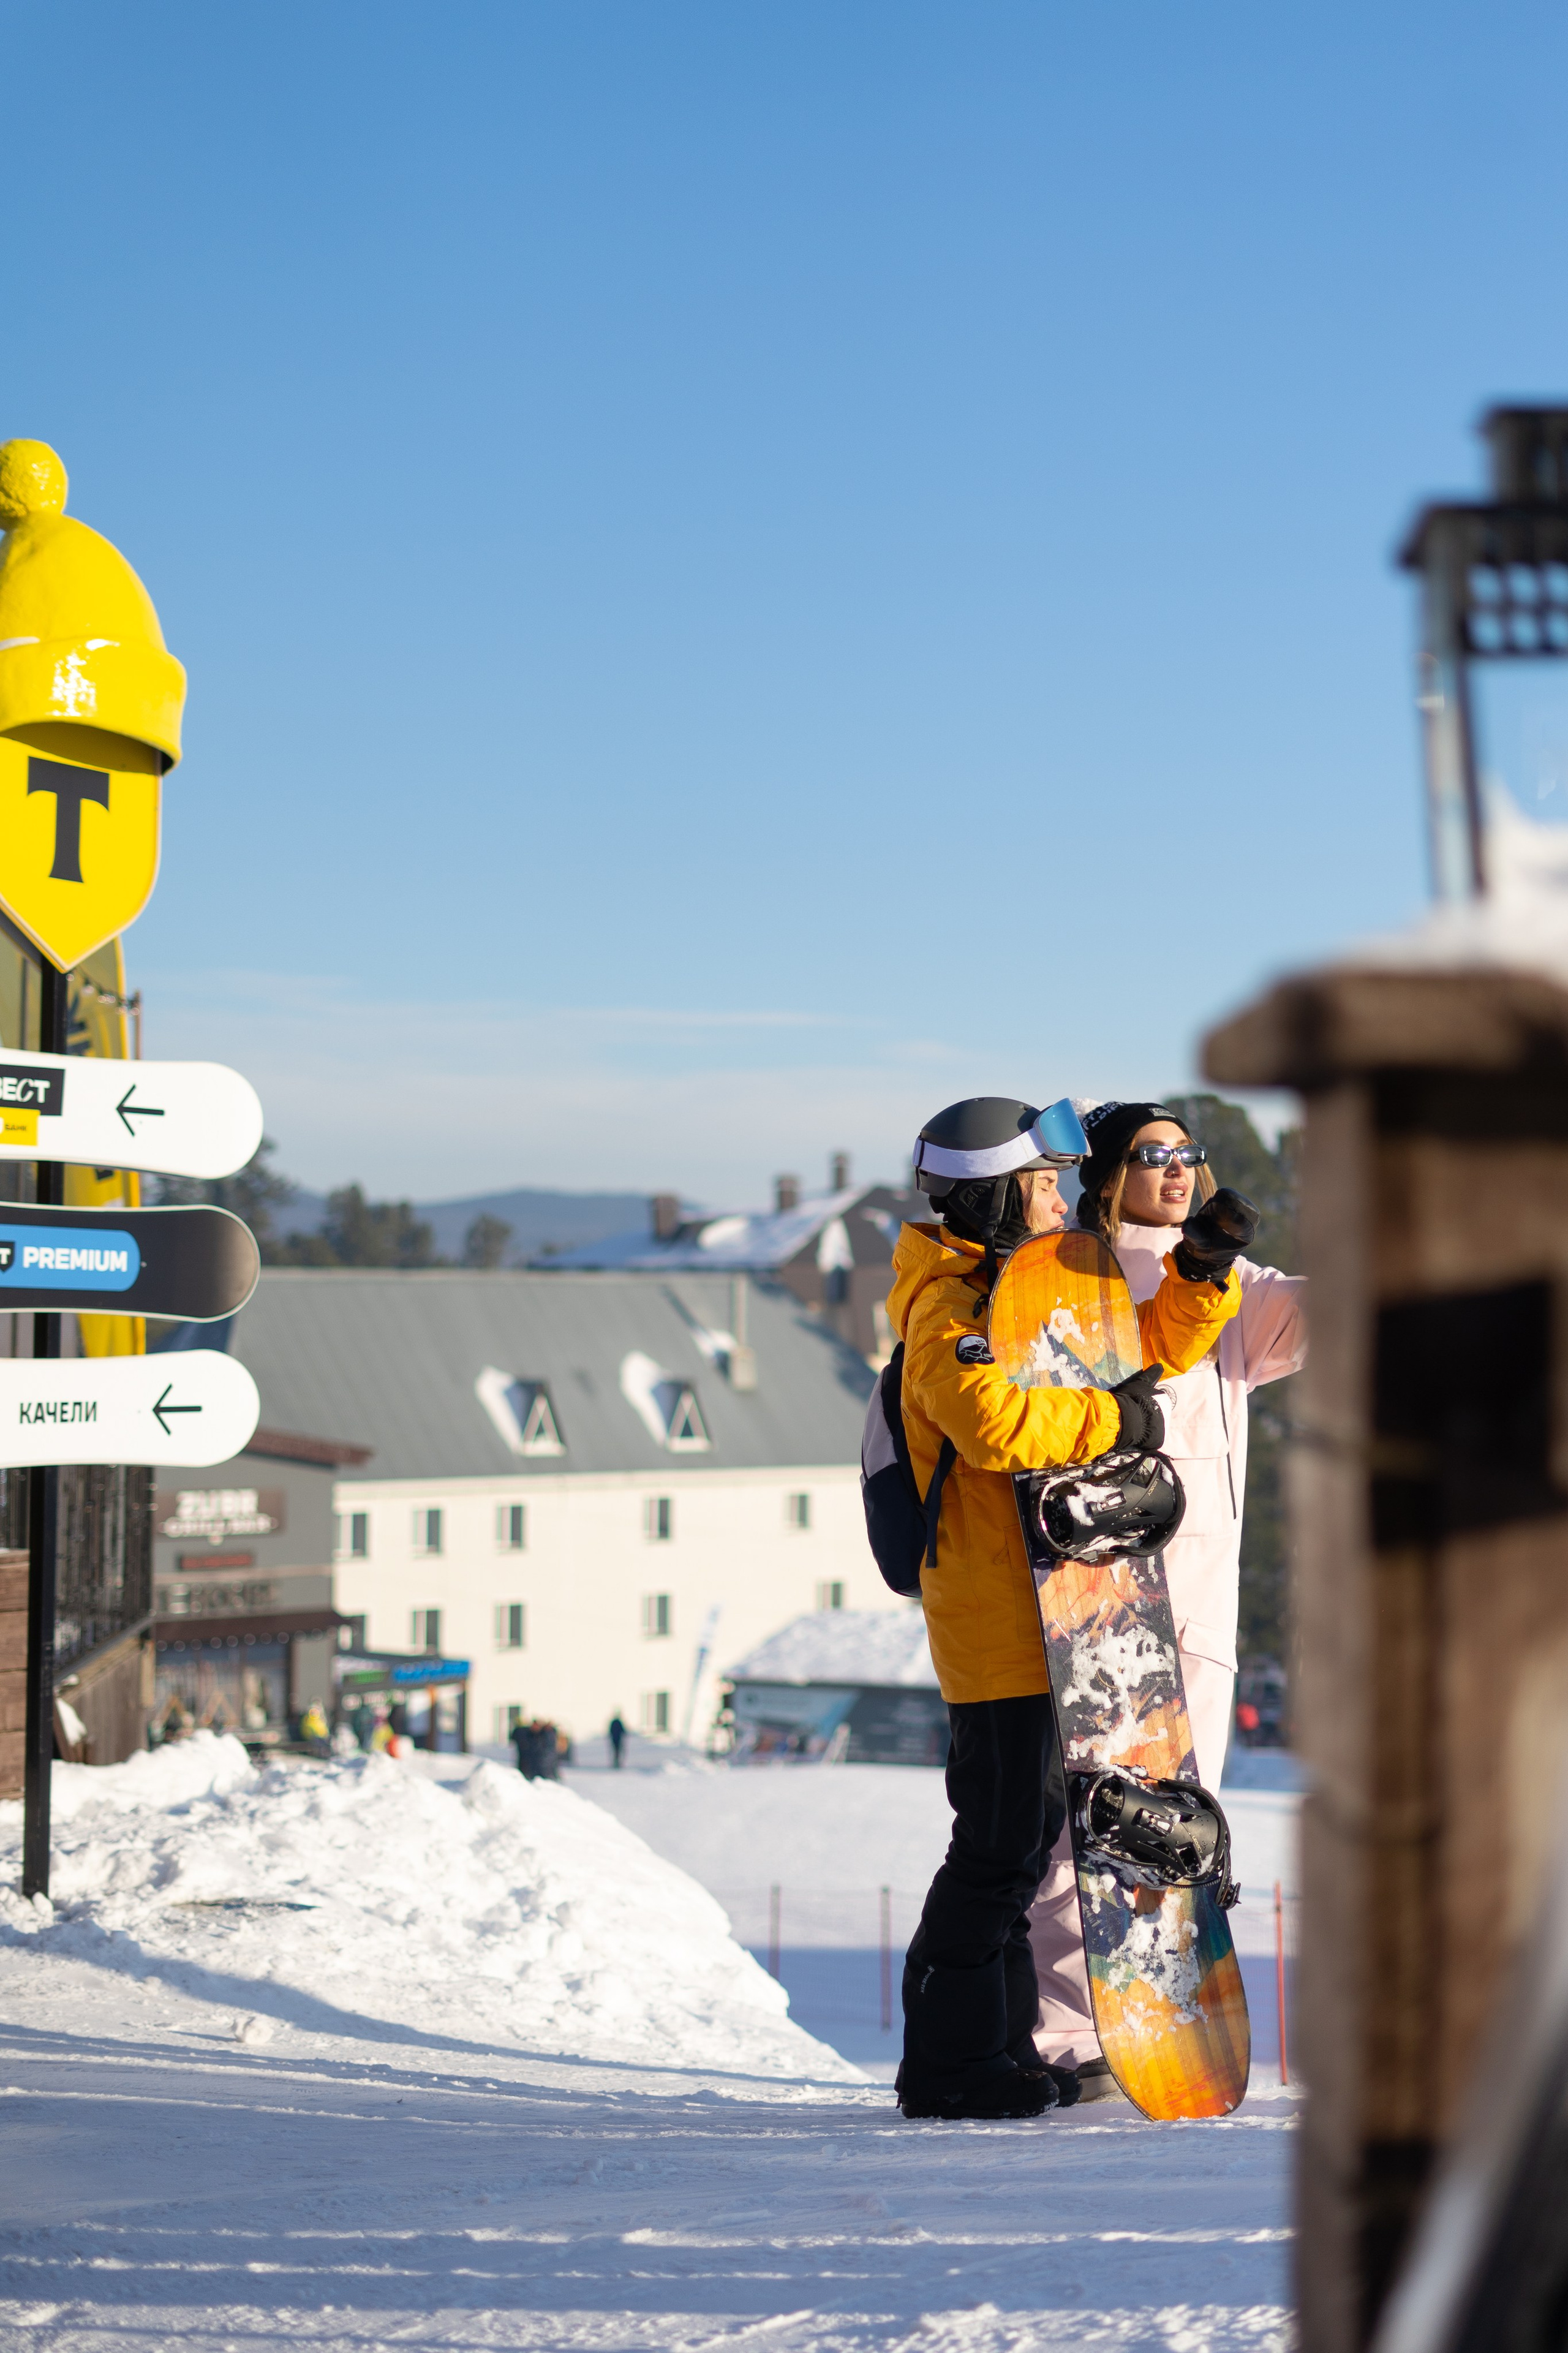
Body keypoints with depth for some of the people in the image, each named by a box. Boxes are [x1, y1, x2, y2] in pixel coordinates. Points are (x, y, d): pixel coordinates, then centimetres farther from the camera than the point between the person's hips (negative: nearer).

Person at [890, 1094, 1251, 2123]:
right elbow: (989, 1419, -31)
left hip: (1045, 1607, 10)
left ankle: (1001, 2045, 21)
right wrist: (1107, 1419, -22)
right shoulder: (951, 1308, -12)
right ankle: (950, 2062, -4)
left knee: (1025, 1827, 13)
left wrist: (1207, 1276, 10)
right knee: (1005, 1836, -9)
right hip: (996, 1607, -10)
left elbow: (1155, 1344, 27)